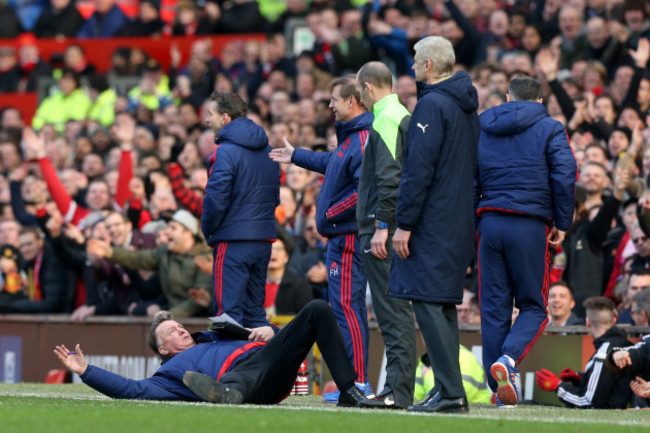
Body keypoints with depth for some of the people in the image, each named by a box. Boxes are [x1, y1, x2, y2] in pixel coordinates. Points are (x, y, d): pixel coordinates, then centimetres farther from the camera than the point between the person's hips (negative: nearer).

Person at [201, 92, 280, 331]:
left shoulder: (226, 152, -13)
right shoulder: (267, 150, 13)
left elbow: (216, 199, -17)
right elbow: (275, 196, 17)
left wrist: (208, 230, -1)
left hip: (233, 240, -8)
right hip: (264, 238, 8)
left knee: (228, 309, -5)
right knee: (255, 309, 14)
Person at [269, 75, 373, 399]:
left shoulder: (363, 138, -18)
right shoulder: (350, 135, 15)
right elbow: (335, 163, 35)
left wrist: (331, 213, -18)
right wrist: (296, 156, 44)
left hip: (348, 236, -11)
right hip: (342, 235, 11)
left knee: (346, 306, -11)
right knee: (347, 307, 12)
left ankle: (357, 382, -12)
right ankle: (355, 381, 15)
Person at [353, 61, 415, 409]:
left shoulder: (386, 121, -11)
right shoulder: (405, 117, 18)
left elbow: (389, 178, -20)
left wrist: (382, 227, -22)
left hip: (383, 232, -10)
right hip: (401, 228, 10)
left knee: (392, 311, -11)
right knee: (396, 310, 10)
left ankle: (398, 391, -12)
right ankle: (398, 389, 12)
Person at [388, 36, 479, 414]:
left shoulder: (432, 105, -13)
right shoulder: (467, 107, 16)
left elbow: (419, 170, -18)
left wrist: (404, 223, -16)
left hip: (432, 223, -9)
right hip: (460, 223, 9)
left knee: (427, 302, -9)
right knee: (443, 305, 12)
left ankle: (451, 391, -15)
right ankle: (449, 390, 12)